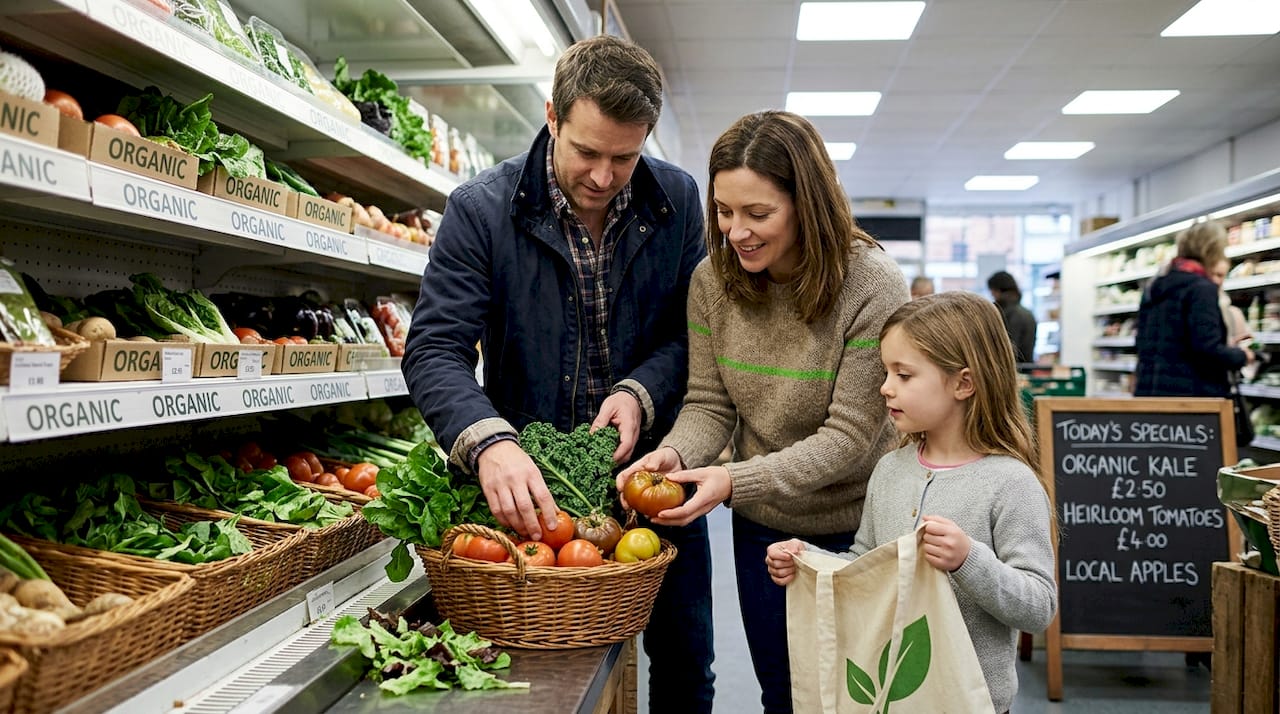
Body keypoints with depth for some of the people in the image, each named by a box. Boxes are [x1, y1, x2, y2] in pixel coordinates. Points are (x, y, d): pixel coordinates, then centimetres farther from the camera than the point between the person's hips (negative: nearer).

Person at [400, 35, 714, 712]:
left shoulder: (676, 199, -5)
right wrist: (488, 442, -36)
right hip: (530, 480, -2)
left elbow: (691, 328, 2)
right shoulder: (480, 210, -13)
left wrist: (640, 392, -18)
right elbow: (434, 350, -18)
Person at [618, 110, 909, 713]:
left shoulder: (872, 285, -23)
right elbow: (709, 403, -4)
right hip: (761, 527, 4)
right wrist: (675, 455, -26)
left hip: (855, 526, -3)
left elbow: (848, 436, -23)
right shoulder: (713, 281, -10)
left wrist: (736, 481, -33)